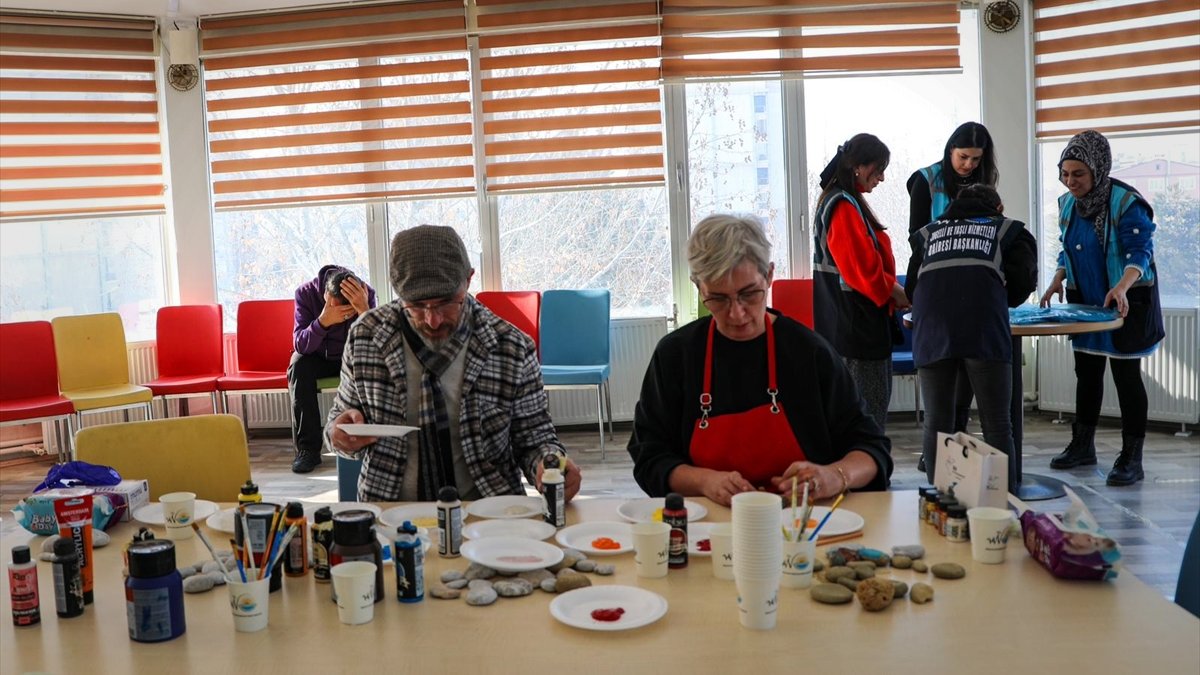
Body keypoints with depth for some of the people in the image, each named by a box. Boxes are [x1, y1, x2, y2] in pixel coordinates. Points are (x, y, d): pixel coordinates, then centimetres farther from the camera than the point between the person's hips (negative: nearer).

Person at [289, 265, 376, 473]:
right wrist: (323, 321, -47)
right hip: (318, 358, 0)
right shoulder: (306, 292, -22)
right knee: (298, 367, -32)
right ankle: (308, 449, -26)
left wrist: (364, 310, -46)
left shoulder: (366, 294, -22)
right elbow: (300, 345, -29)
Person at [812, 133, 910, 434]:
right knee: (871, 409, -5)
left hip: (855, 323, 10)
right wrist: (895, 292, -7)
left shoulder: (844, 202, 16)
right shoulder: (843, 207, -17)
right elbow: (862, 268, -22)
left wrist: (891, 293, 9)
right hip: (857, 323, -10)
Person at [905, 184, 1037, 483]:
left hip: (931, 333, 2)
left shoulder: (928, 232, 32)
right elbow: (1023, 283, 14)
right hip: (985, 331, -2)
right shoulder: (1011, 230, 27)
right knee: (997, 425, 6)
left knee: (936, 425, 9)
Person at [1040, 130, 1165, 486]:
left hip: (1126, 304, -6)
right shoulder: (1068, 203, 2)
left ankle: (1131, 458, 6)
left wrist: (1122, 287, -44)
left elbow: (1140, 251, -27)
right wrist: (1058, 279, -3)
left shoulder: (1127, 203, -20)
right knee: (1086, 370, 14)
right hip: (1086, 301, 7)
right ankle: (1083, 445, 28)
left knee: (1126, 374, -2)